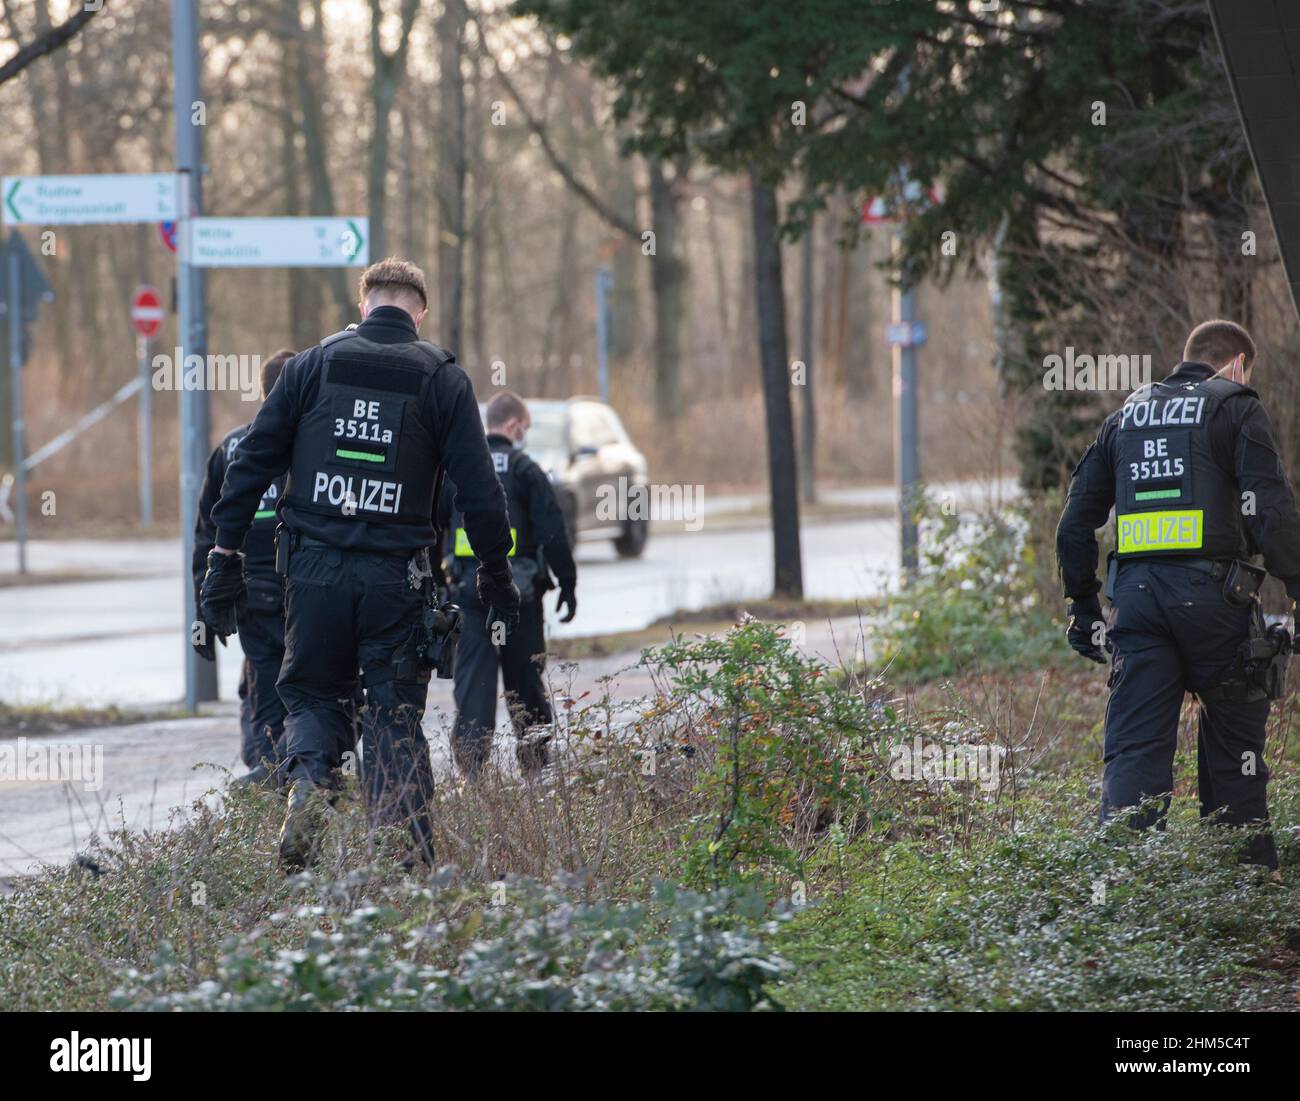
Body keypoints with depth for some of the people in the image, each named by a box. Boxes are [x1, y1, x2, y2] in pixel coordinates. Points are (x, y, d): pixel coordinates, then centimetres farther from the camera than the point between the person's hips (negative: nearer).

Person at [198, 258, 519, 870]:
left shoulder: (313, 365, 5)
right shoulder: (442, 378, 3)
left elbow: (252, 463, 3)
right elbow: (479, 488, 0)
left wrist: (225, 555, 7)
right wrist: (497, 575, 10)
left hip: (315, 566, 1)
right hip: (396, 572, -1)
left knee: (312, 693, 16)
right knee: (395, 711, 6)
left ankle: (309, 780, -14)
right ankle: (406, 855, -4)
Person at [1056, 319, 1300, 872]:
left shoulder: (1128, 413, 19)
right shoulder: (1235, 407, 4)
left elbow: (1076, 520, 18)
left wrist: (1083, 606, 24)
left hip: (1136, 592, 4)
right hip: (1211, 592, -3)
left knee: (1134, 748, 1)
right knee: (1234, 742, 9)